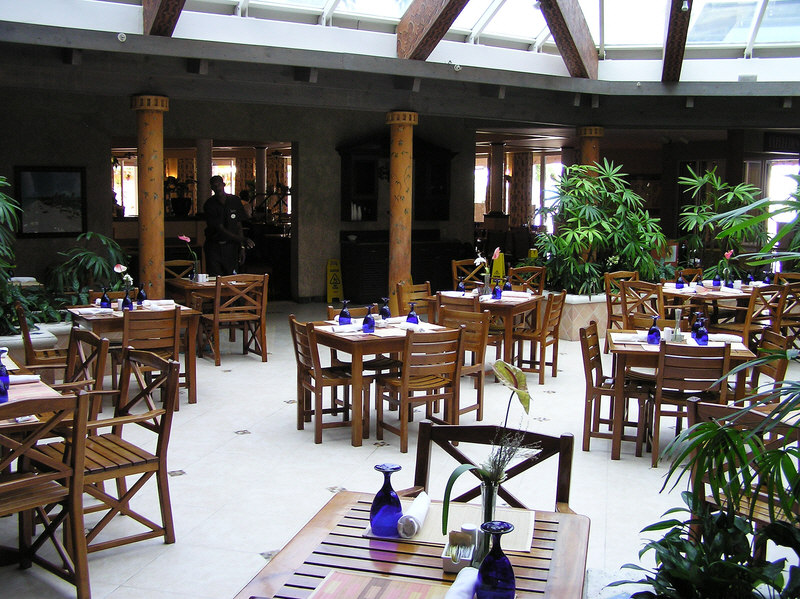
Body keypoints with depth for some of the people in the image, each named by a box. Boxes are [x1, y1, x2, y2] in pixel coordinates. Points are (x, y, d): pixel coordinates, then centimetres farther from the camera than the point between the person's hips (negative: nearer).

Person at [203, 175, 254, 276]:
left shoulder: (235, 201, 3)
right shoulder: (209, 204, -8)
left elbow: (239, 226, 6)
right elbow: (220, 229, -15)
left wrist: (242, 248, -4)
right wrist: (242, 240, -26)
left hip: (231, 246, 2)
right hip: (214, 247, -2)